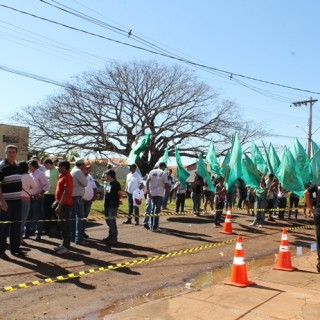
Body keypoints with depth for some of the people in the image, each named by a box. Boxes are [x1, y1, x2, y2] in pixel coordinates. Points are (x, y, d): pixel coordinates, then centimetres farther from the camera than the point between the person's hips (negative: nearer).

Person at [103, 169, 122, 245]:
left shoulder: (116, 183, -14)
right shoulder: (108, 183, 12)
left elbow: (120, 194, -15)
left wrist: (117, 200, 0)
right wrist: (105, 203, 14)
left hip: (113, 206, -9)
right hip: (107, 205, 9)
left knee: (112, 222, -6)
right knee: (108, 221, 16)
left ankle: (114, 239, 1)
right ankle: (110, 236, 28)